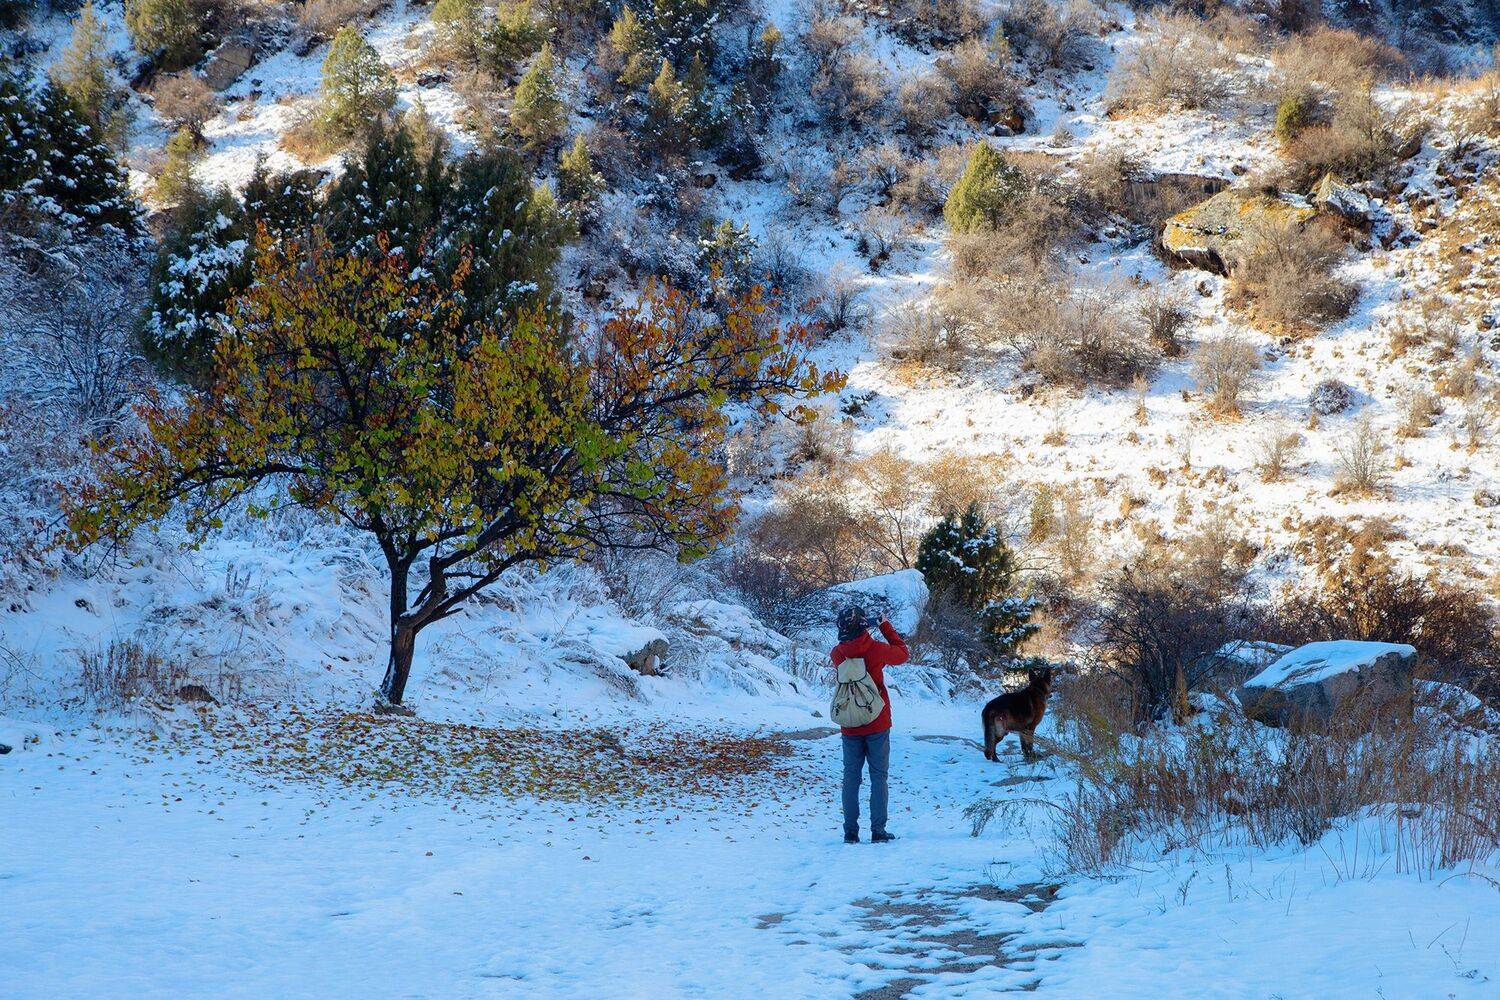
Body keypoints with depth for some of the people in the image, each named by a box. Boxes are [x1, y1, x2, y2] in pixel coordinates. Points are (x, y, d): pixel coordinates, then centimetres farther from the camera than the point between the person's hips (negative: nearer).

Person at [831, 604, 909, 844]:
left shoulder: (837, 654, -5)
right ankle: (878, 831, 3)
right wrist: (884, 625, 13)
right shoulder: (877, 650, -13)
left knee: (851, 777, 9)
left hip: (850, 727, 2)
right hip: (877, 725, -2)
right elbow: (902, 652, 7)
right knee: (878, 777, 5)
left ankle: (850, 832, 8)